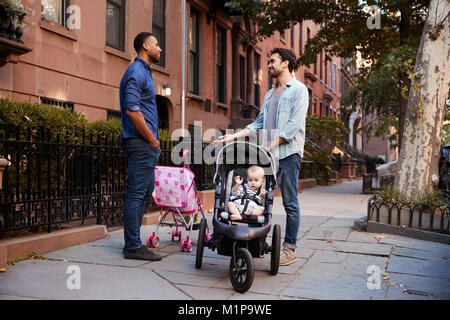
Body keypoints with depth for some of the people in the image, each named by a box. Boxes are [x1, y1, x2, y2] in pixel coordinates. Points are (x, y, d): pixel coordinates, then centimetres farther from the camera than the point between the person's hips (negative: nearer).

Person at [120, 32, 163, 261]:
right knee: (136, 194, -7)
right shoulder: (136, 72, -10)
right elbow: (132, 110, -20)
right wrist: (152, 140, -15)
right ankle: (133, 247, -1)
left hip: (146, 143, 11)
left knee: (146, 191, 13)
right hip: (141, 142, -11)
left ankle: (133, 242, 20)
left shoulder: (144, 72, 22)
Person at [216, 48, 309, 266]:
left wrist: (271, 146, -16)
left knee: (290, 202, -3)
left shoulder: (299, 90, 0)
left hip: (288, 152, -7)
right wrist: (234, 136, 10)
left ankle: (290, 249, 3)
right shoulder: (270, 94, 23)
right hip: (268, 154, 7)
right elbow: (259, 123, 20)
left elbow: (293, 124, -11)